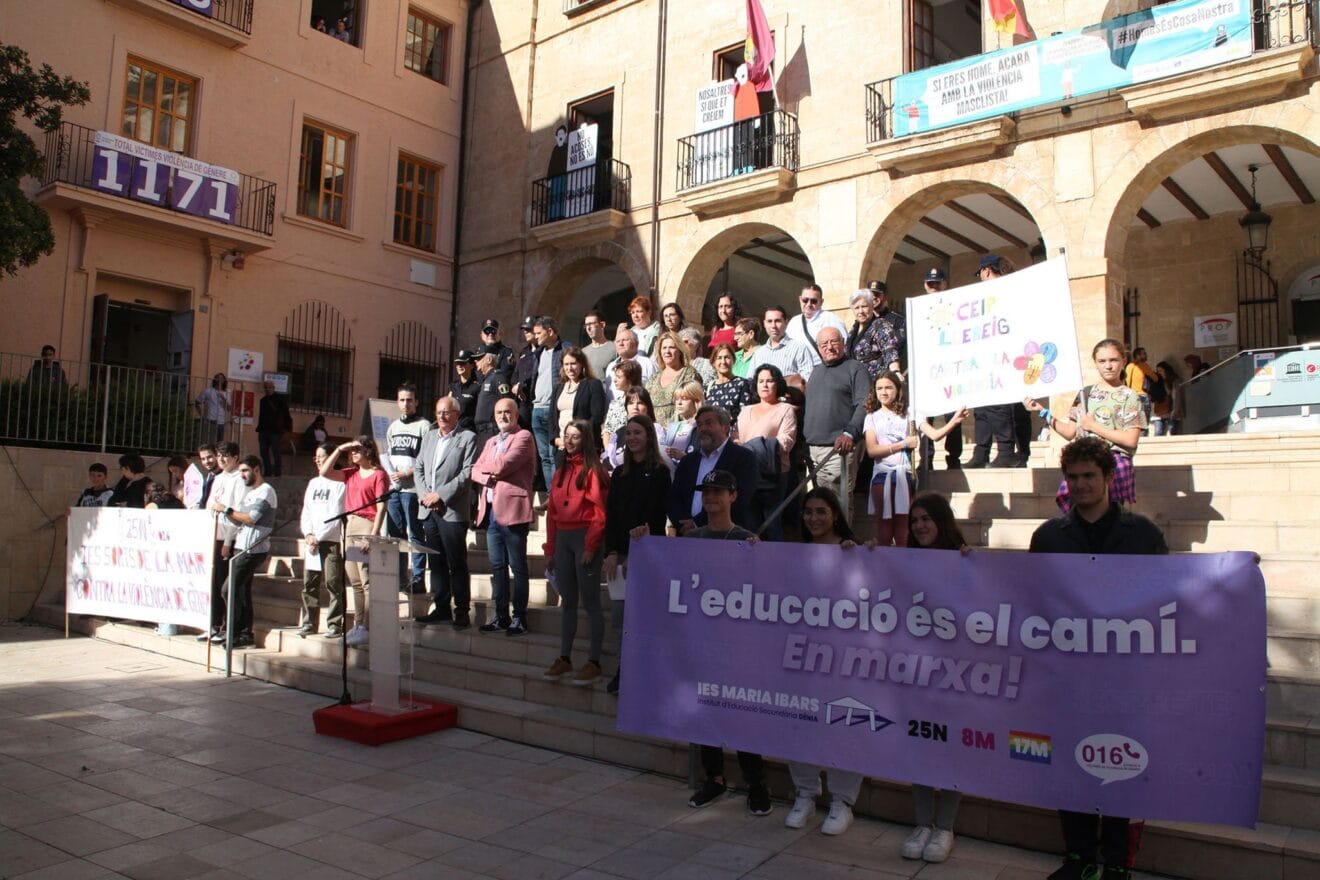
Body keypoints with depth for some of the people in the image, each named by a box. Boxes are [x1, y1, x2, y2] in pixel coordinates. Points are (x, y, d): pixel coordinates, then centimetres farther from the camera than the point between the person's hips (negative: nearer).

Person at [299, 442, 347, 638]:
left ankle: (335, 624, -4)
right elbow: (305, 512, 18)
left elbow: (337, 513, -8)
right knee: (309, 583, 7)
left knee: (333, 583, -7)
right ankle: (309, 622, 14)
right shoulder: (313, 483, 20)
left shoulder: (340, 483, -2)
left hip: (332, 540, -6)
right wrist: (308, 534, 1)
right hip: (311, 541, 7)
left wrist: (318, 537, -9)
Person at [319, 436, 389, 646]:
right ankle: (358, 625, 15)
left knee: (367, 581, -9)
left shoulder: (378, 475, -5)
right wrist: (339, 450, 9)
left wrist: (373, 536, -17)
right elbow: (324, 472, 14)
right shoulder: (351, 473, 17)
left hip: (366, 527, -8)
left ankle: (367, 628, -9)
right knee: (355, 582, 10)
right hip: (349, 526, 8)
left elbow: (381, 508, -10)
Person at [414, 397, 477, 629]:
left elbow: (468, 473, -11)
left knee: (457, 564, -3)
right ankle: (441, 609, 18)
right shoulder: (429, 436, 18)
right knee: (436, 562, 10)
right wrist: (424, 494, -1)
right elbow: (419, 468, 16)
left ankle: (462, 612, 3)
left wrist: (440, 495, -14)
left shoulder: (468, 438, -2)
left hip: (453, 510, -6)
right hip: (428, 510, 6)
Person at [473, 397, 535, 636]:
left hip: (512, 510, -7)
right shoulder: (491, 442, 23)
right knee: (497, 567, 10)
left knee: (517, 567, -1)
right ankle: (501, 616, 16)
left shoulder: (523, 437, -3)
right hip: (491, 511, 7)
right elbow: (475, 472, 15)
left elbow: (503, 465, -15)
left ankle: (519, 618, 5)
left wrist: (484, 467, 3)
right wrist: (488, 476, -6)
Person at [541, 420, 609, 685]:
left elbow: (600, 512, -12)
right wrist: (550, 549, 12)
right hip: (562, 538, 7)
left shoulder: (593, 470, -6)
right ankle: (564, 658, 19)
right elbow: (552, 511, 15)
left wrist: (591, 547, -16)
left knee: (590, 601, -2)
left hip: (584, 537, -7)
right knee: (568, 601, 12)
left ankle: (594, 661, 3)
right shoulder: (561, 471, 15)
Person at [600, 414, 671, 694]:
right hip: (619, 552, 5)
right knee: (619, 613, 2)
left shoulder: (659, 472, -2)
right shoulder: (620, 473, 14)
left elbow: (655, 517, -8)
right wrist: (611, 552, -4)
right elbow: (611, 515, 9)